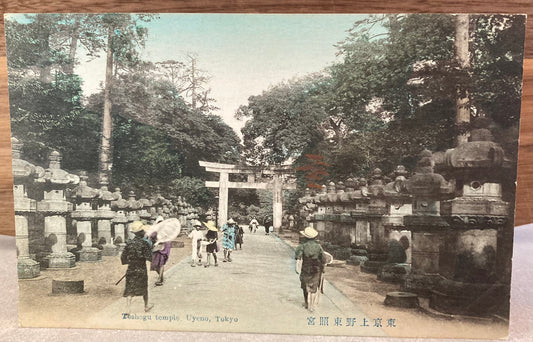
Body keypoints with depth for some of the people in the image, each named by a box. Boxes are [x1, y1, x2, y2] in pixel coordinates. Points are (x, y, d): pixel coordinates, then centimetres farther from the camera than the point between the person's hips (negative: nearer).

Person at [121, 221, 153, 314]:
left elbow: (123, 257, 3)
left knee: (130, 289, 4)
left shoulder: (129, 243, -2)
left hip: (131, 269, 2)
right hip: (141, 270, -2)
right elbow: (149, 257, -16)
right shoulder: (144, 243, -13)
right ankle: (146, 306, 33)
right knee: (144, 288, 16)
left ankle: (128, 308, -9)